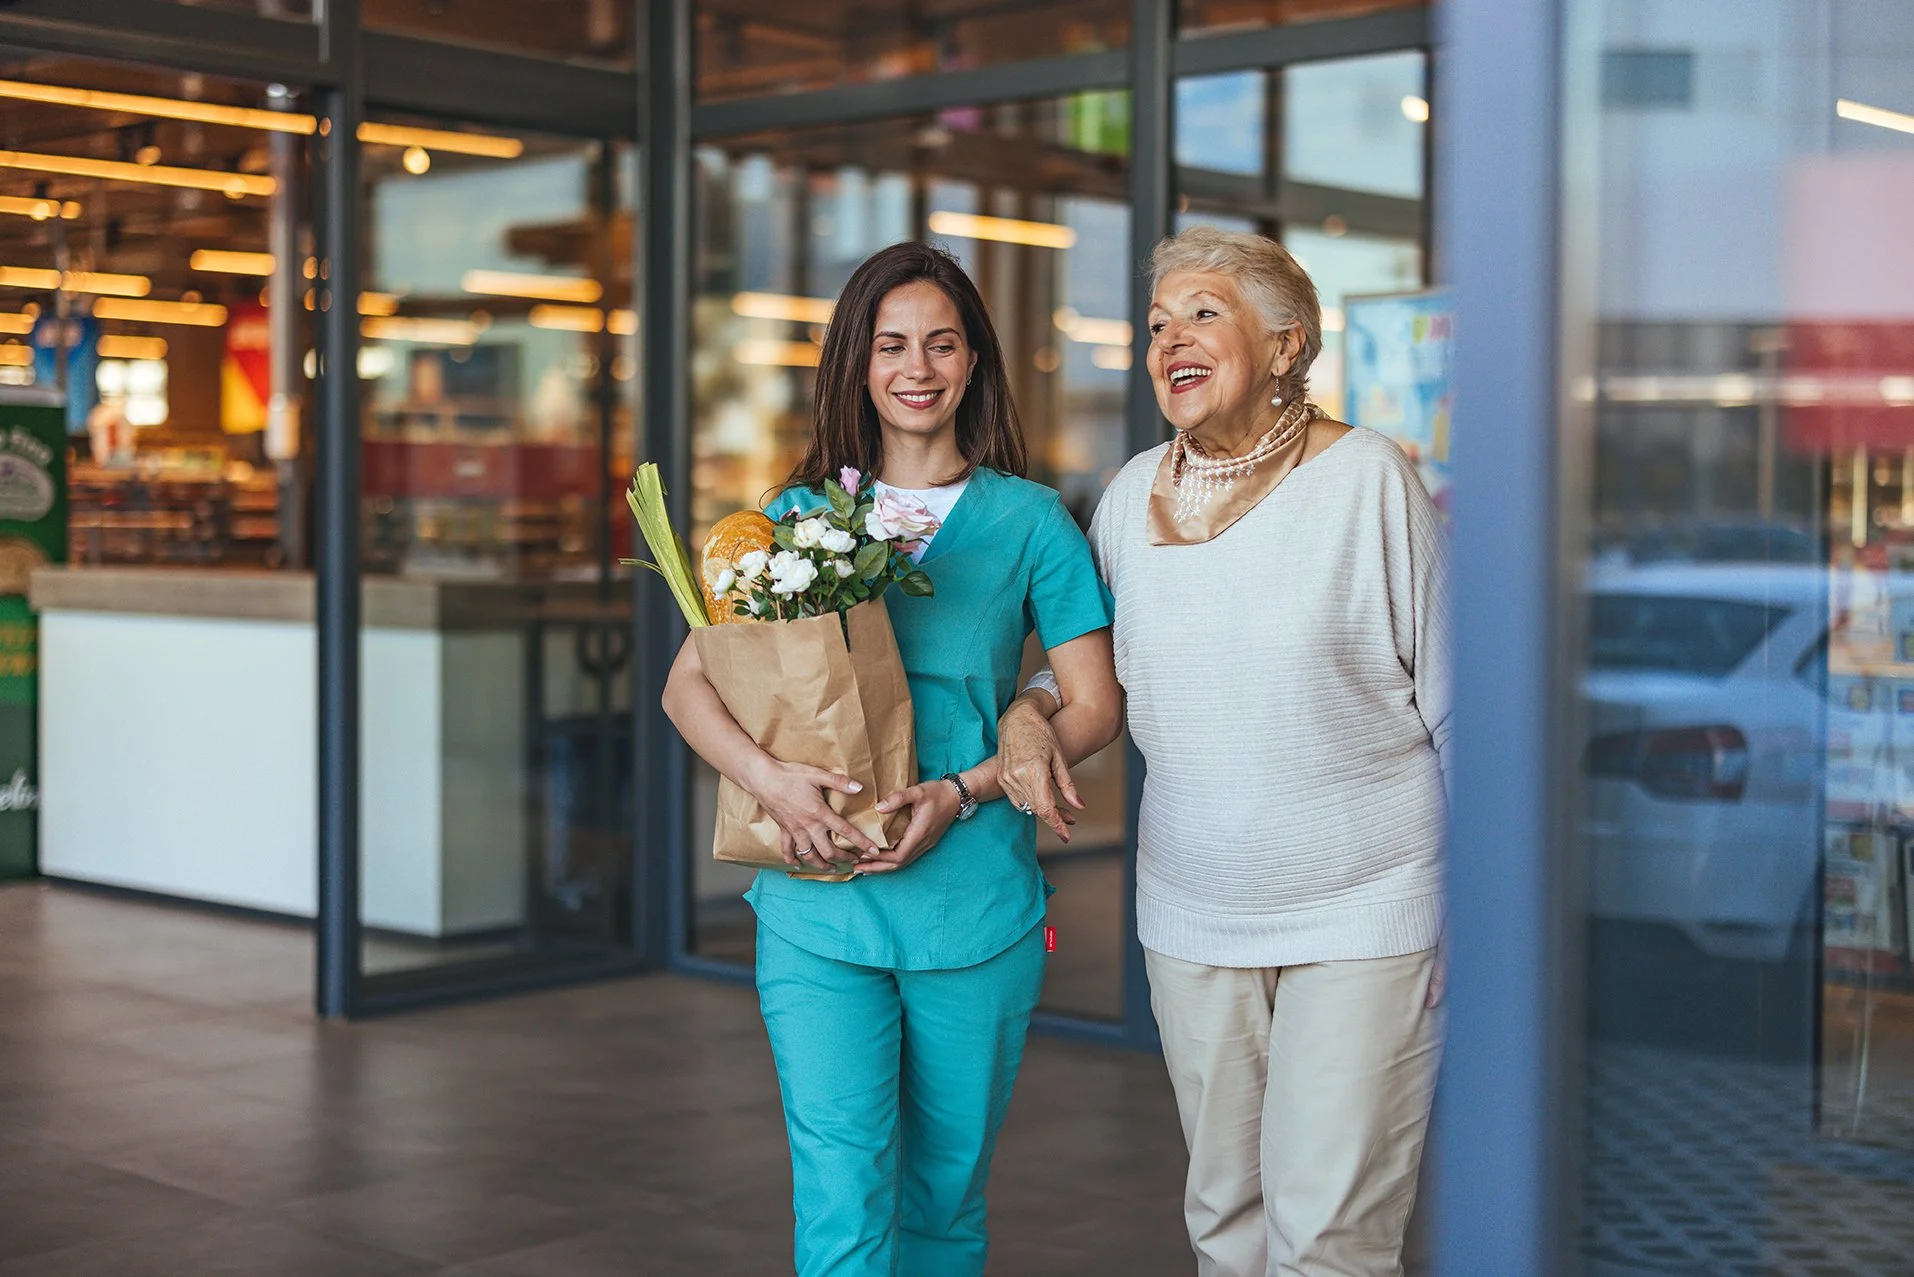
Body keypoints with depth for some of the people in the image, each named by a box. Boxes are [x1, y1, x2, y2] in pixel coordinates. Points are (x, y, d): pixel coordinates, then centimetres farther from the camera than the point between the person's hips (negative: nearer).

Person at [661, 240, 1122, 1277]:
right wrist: (768, 777, -16)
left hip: (973, 903, 0)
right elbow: (687, 685, 5)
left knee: (946, 1192, 13)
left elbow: (1093, 705, 1)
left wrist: (962, 792, -13)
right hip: (817, 903, 0)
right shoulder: (799, 515, 8)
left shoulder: (1027, 520, 4)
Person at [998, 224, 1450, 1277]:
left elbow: (1450, 705, -5)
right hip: (1193, 913, 5)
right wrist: (1028, 712, -4)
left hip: (1363, 911, -4)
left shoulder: (1367, 478, -9)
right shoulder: (1133, 493, 4)